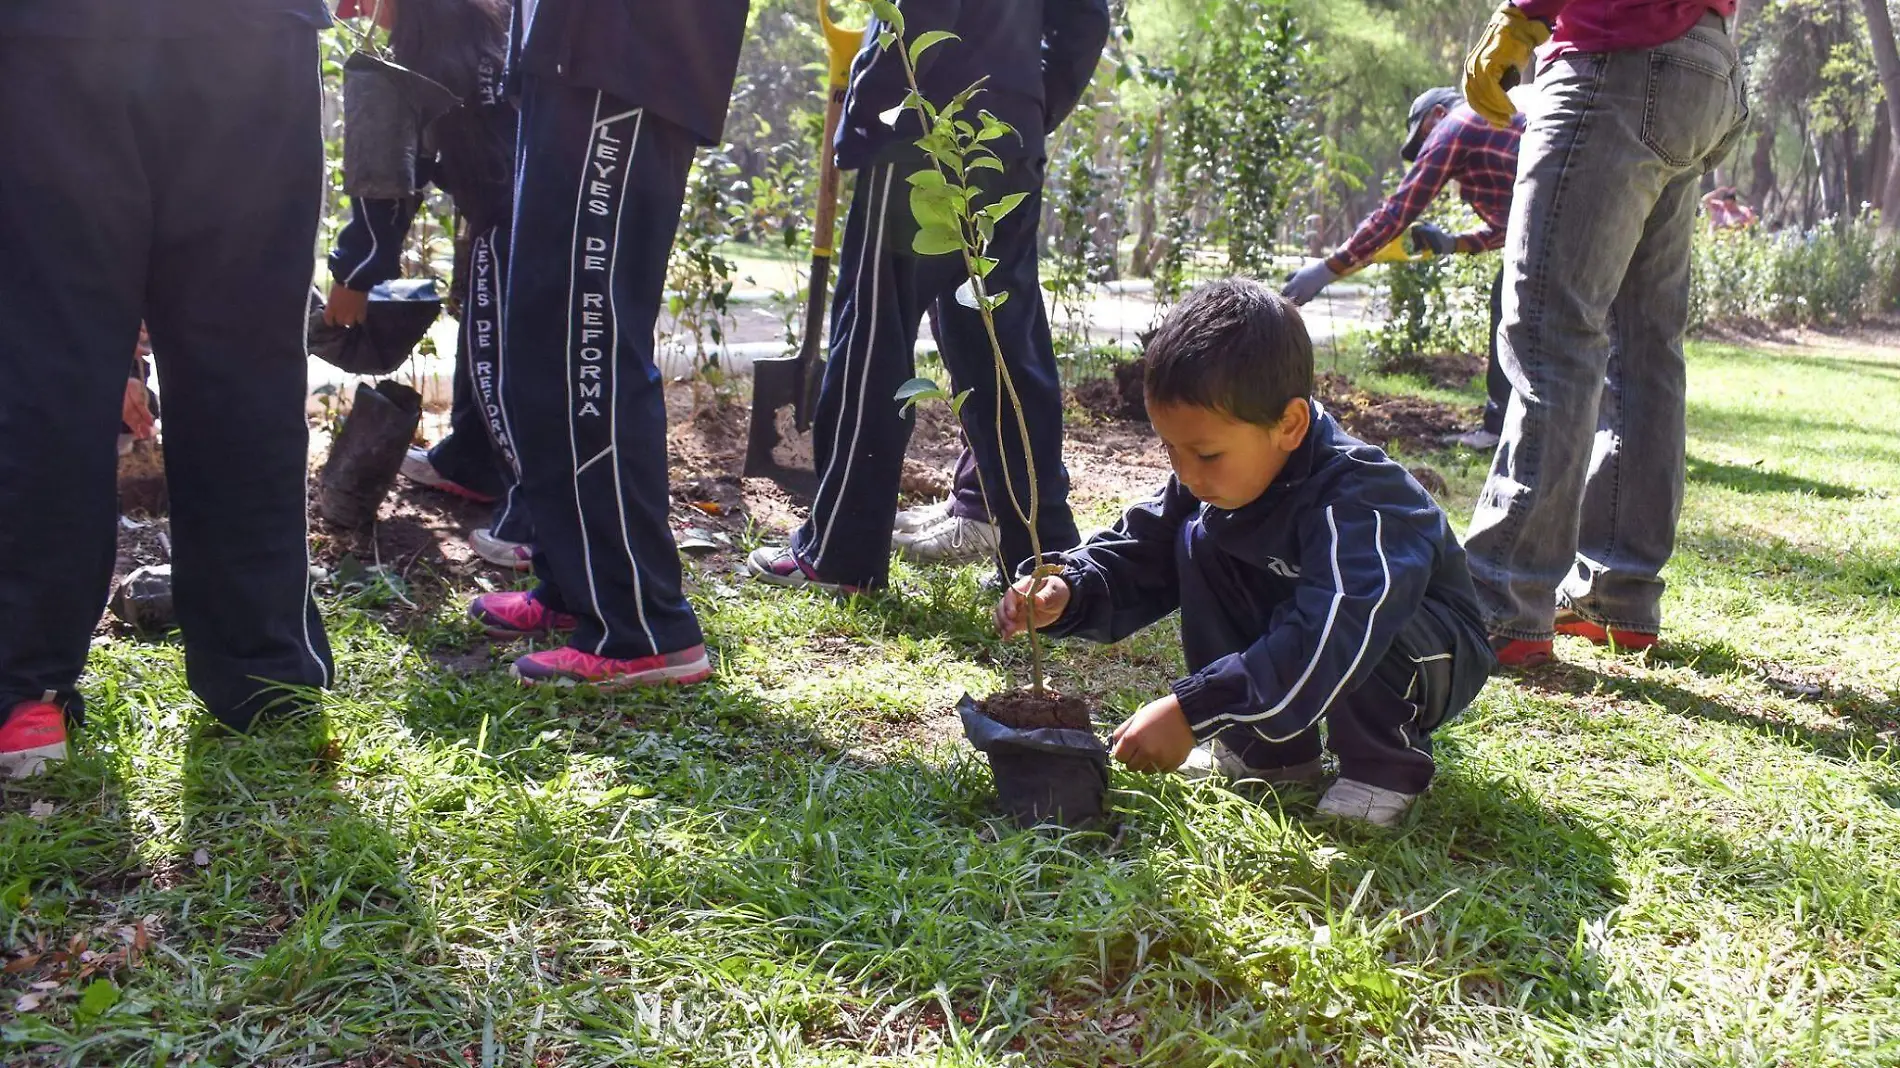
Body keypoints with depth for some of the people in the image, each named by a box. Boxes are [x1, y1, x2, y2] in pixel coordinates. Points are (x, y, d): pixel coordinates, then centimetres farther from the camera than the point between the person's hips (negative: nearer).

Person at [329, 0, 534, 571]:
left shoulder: (426, 55, -9)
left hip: (509, 223, -9)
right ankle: (467, 463, 35)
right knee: (483, 343, 21)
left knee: (500, 361, -5)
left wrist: (353, 274, -3)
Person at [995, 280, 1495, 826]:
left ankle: (1385, 767, -9)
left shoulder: (1358, 499, -37)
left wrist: (1191, 712, -51)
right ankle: (1270, 748, -4)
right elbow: (1138, 553, -6)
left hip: (1426, 651, -7)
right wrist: (1064, 591, -28)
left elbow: (1326, 643, -49)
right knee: (1201, 543, -13)